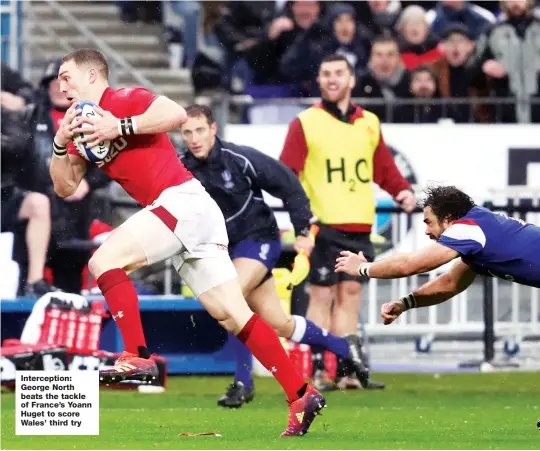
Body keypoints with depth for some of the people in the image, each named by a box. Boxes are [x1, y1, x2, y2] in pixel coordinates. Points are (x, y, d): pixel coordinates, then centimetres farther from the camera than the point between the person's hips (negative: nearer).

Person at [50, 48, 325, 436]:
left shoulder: (121, 100, -5)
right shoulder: (85, 124, 20)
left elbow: (176, 114, -21)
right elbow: (65, 187, 19)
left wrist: (121, 127, -18)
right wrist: (61, 142, 4)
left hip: (182, 200, -9)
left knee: (105, 260, -16)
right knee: (233, 314, 3)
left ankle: (138, 358, -19)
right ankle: (302, 396, 0)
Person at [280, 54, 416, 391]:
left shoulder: (369, 123, 14)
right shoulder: (305, 123, 0)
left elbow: (385, 168, 18)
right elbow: (286, 173, -6)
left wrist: (402, 190, -1)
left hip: (360, 225, 5)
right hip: (323, 225, -5)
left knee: (350, 294, 7)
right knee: (322, 294, -6)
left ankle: (345, 371, 11)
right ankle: (317, 371, -3)